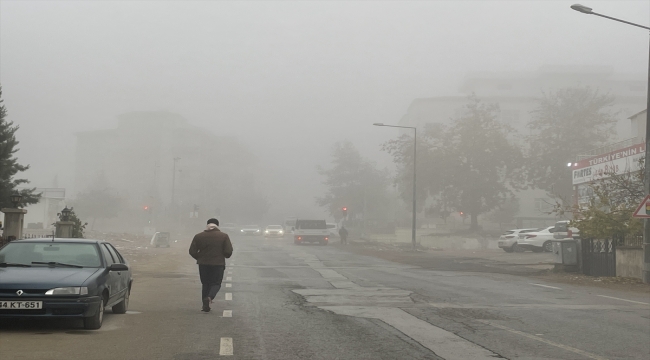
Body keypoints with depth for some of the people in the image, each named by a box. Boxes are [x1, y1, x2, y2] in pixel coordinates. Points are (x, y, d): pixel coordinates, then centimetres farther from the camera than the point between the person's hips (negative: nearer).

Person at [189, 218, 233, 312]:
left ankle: (205, 306, 11)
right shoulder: (224, 236, -4)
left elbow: (192, 251, 0)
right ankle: (209, 297, -20)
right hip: (218, 264, -2)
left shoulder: (198, 236, 1)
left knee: (205, 284, 15)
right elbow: (228, 252, -9)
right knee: (216, 283, 8)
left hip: (203, 264, 2)